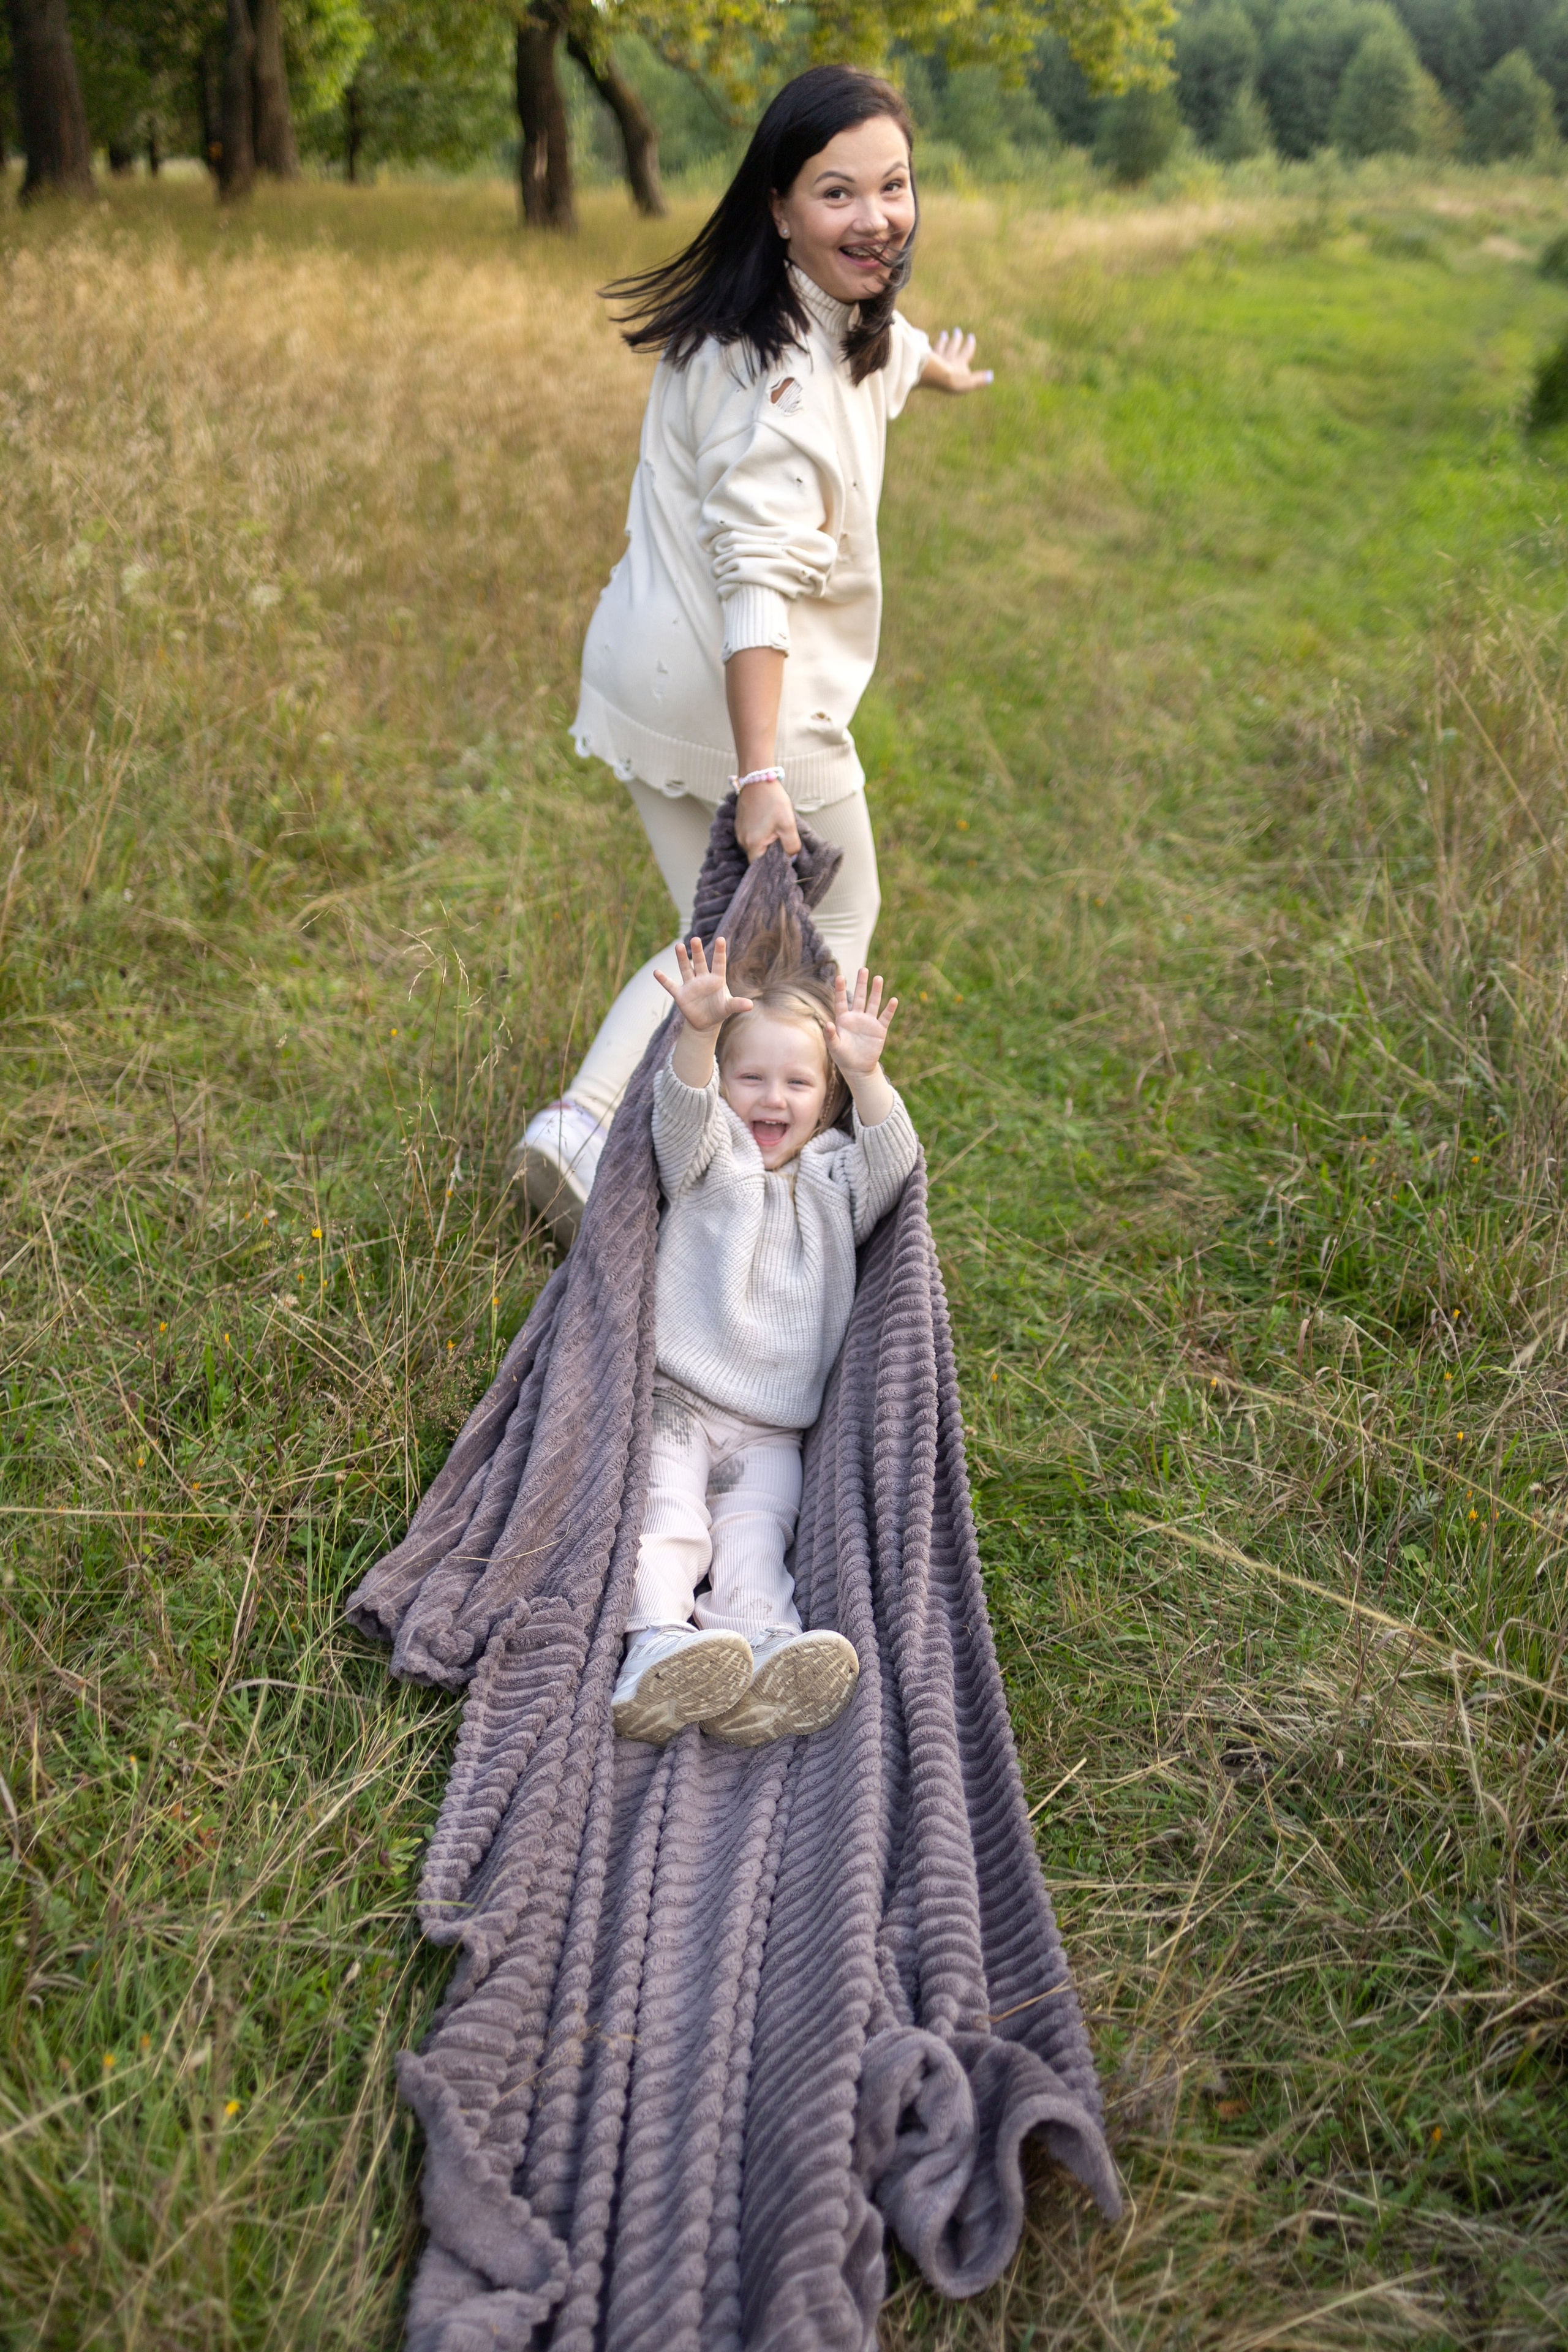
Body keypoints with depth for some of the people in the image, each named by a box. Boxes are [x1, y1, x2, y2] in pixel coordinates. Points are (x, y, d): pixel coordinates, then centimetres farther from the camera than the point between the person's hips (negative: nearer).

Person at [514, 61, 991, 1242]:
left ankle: (582, 1122, 7)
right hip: (746, 695, -9)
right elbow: (758, 576, -33)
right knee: (835, 930, 12)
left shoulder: (839, 317, 8)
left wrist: (932, 363, 58)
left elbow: (880, 336, 34)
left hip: (647, 682, 9)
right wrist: (761, 774, -40)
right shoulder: (780, 371, -24)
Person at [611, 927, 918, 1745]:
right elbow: (683, 1112, -13)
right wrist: (699, 1033, -34)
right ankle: (659, 1643, -41)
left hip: (769, 1432, 3)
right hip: (674, 1403, -2)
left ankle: (757, 1645, -39)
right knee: (666, 1518, -23)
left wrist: (866, 1076, -19)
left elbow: (890, 1164, -2)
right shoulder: (707, 1162, 9)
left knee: (756, 1531, -18)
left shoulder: (832, 1179, 18)